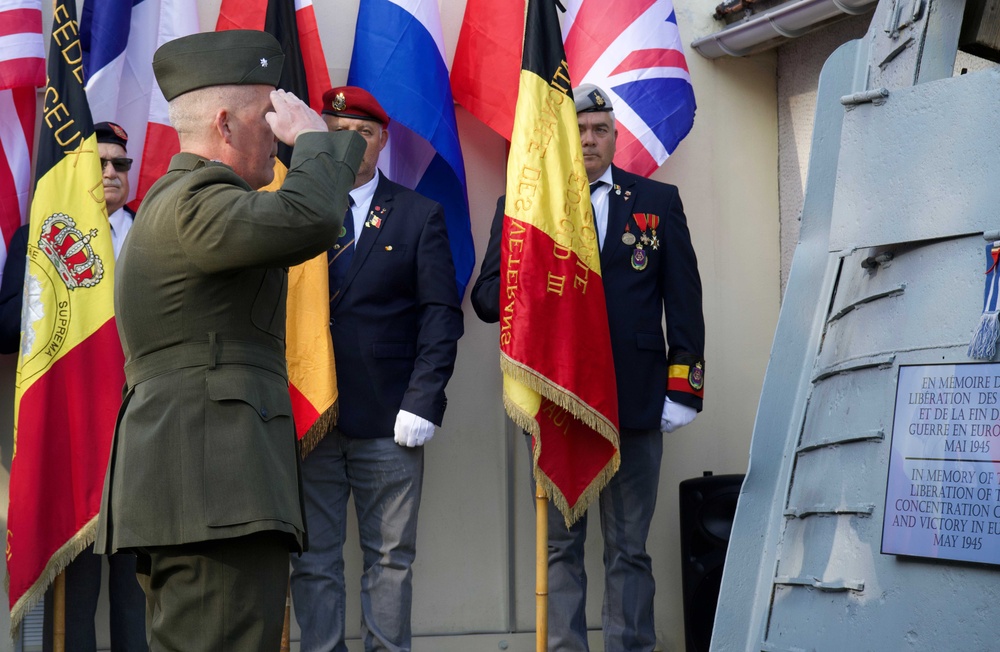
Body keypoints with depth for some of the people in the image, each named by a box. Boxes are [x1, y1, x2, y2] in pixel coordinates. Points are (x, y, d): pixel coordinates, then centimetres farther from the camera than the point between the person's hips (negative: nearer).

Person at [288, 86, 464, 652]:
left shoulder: (420, 215, 7)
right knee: (312, 561, 5)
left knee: (392, 560, 5)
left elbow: (441, 314, 1)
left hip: (389, 418, -1)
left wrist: (422, 402, -10)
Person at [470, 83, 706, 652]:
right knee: (560, 548, 4)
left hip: (635, 400, 0)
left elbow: (684, 301, 8)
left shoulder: (659, 201, 11)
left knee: (629, 551, 5)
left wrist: (683, 387, 0)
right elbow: (487, 297, 5)